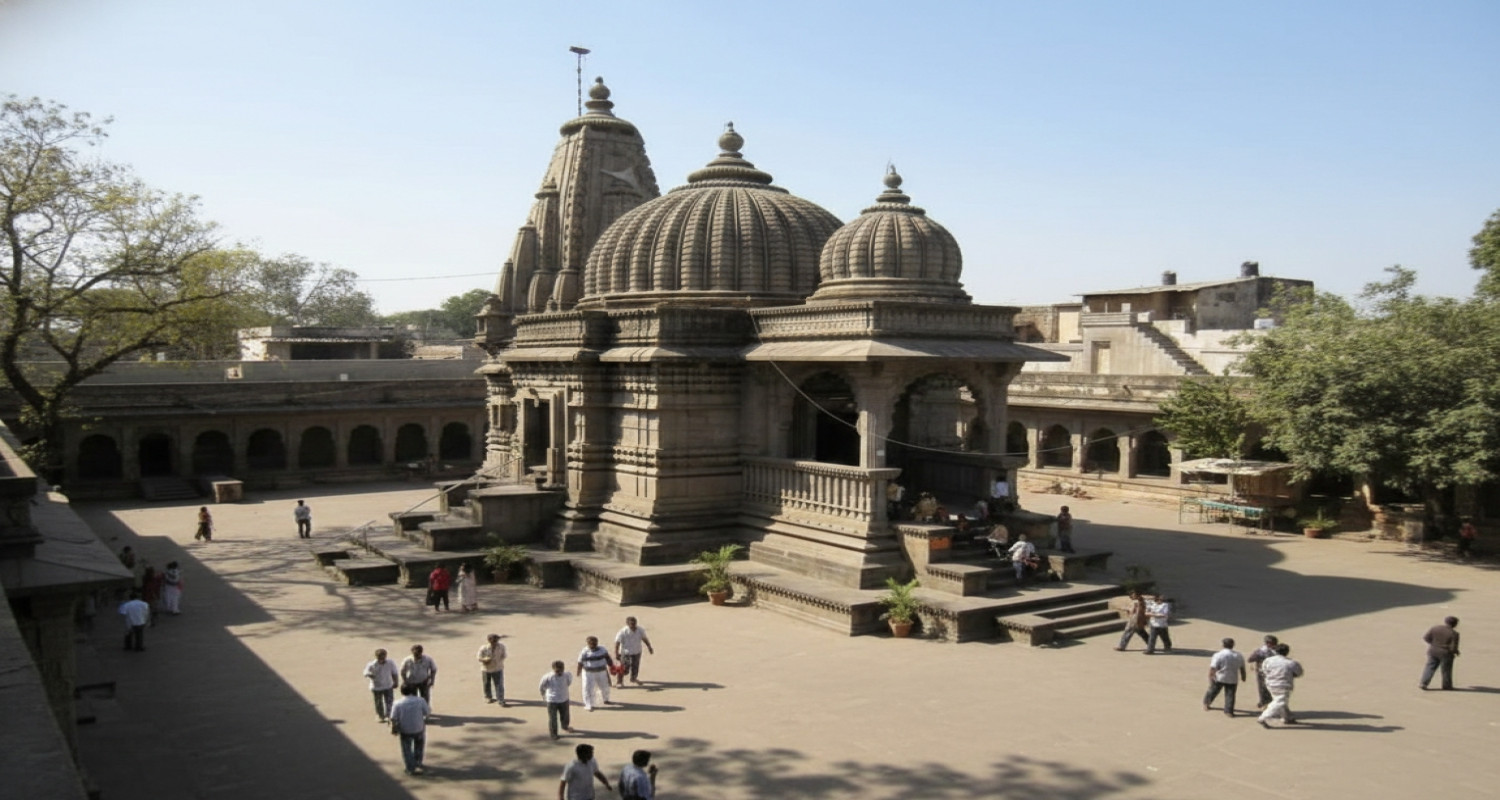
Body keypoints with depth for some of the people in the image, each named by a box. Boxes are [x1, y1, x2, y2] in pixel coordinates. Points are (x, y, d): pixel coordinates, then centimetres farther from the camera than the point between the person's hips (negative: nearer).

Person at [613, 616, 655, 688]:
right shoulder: (623, 632, -25)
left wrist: (649, 647, 9)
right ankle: (620, 681, 21)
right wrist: (616, 654, -17)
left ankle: (634, 678, 45)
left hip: (637, 652, 5)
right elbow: (617, 642, -17)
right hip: (626, 653, -5)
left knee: (635, 666, 19)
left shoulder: (640, 630, -12)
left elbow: (644, 638, 5)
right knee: (624, 668, -1)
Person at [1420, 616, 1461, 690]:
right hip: (1446, 653, -3)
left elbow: (1425, 637, -4)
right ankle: (1447, 685, 24)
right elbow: (1453, 647, -15)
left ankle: (1424, 683, 1)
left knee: (1430, 667, 10)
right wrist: (1456, 652, 7)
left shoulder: (1434, 628, -5)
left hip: (1432, 651, 3)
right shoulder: (1454, 633, -14)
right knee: (1446, 669, 13)